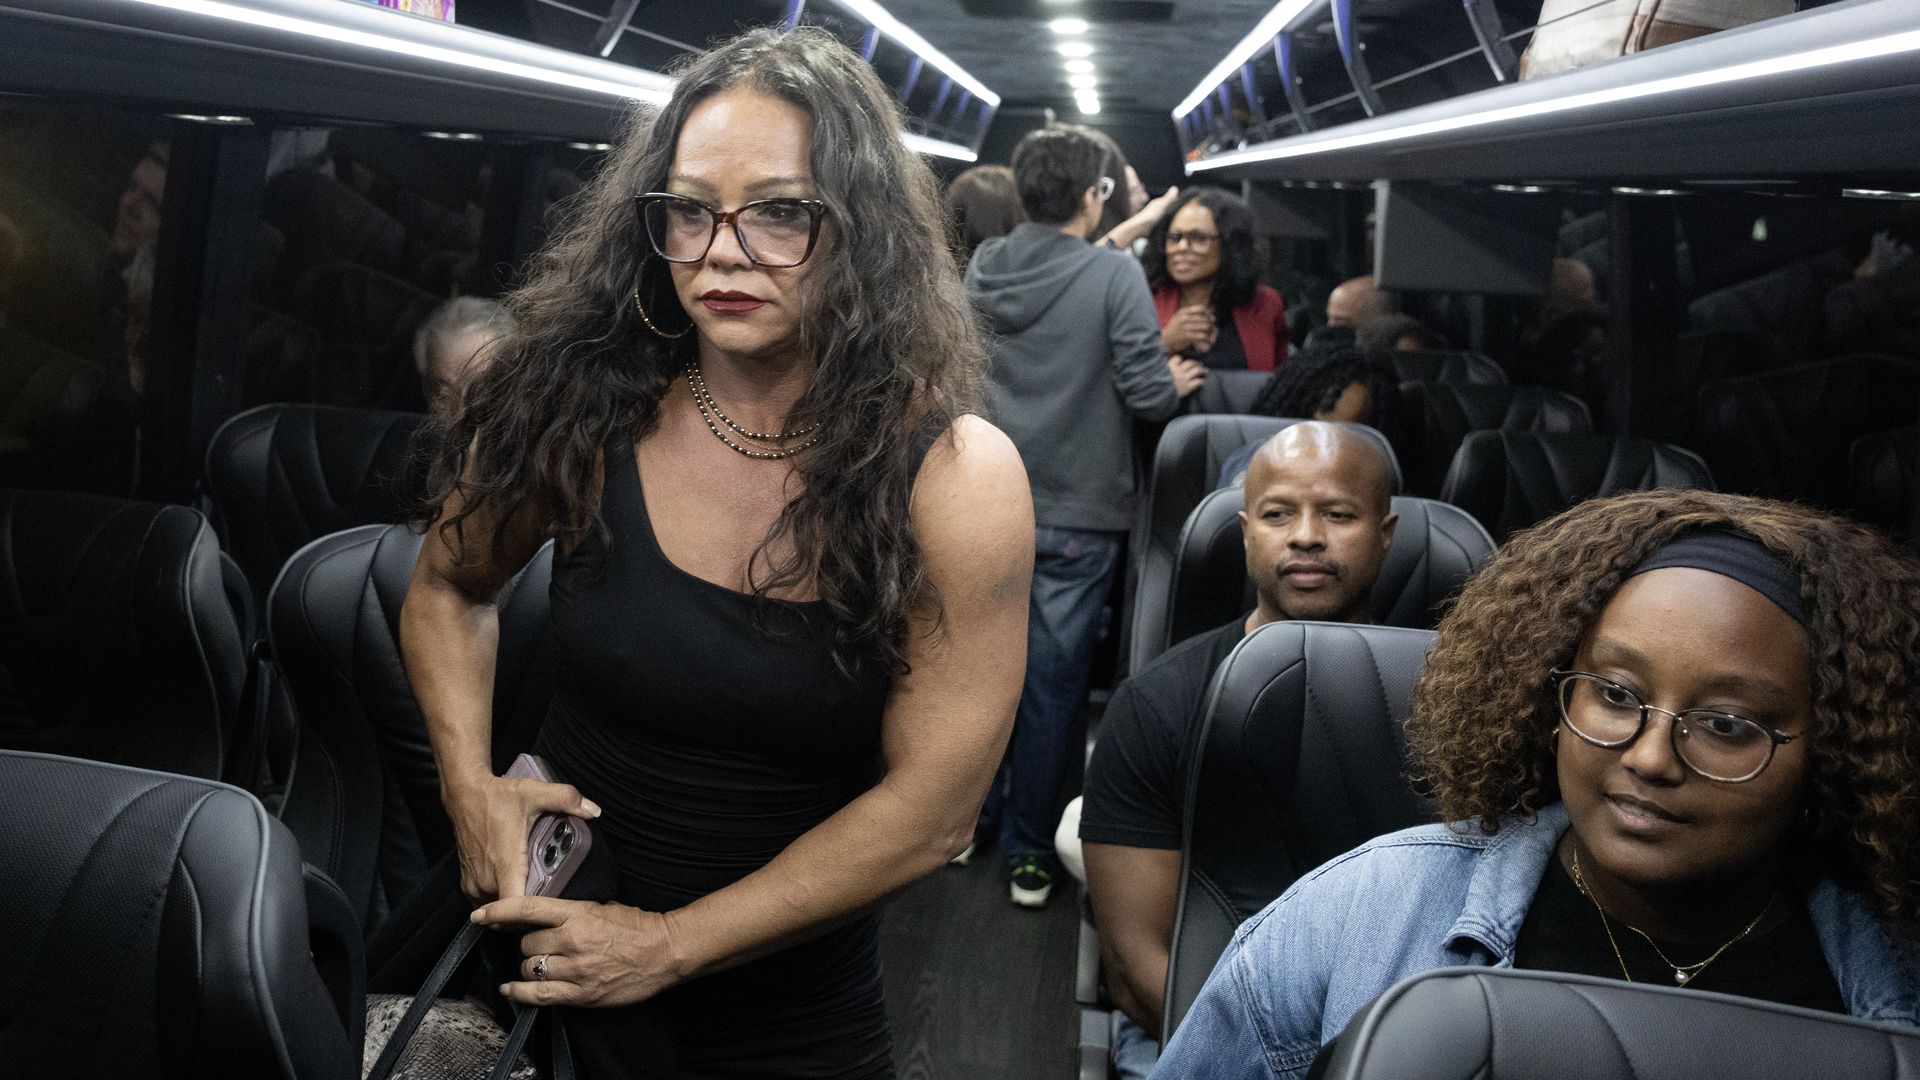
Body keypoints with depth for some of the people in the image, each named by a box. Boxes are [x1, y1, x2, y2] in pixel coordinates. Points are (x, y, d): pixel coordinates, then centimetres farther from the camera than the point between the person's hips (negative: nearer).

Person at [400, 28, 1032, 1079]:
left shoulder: (955, 478, -19)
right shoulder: (579, 414, -14)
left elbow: (929, 807, -17)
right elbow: (449, 588, 5)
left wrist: (671, 945, -16)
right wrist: (471, 784, -10)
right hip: (545, 951, 2)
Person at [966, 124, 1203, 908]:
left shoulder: (983, 269, 1)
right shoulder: (1115, 274, -14)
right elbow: (1148, 393, -17)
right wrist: (1177, 382, 6)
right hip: (1074, 516, -4)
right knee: (1051, 682, 5)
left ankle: (972, 815, 32)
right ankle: (1028, 853, 15)